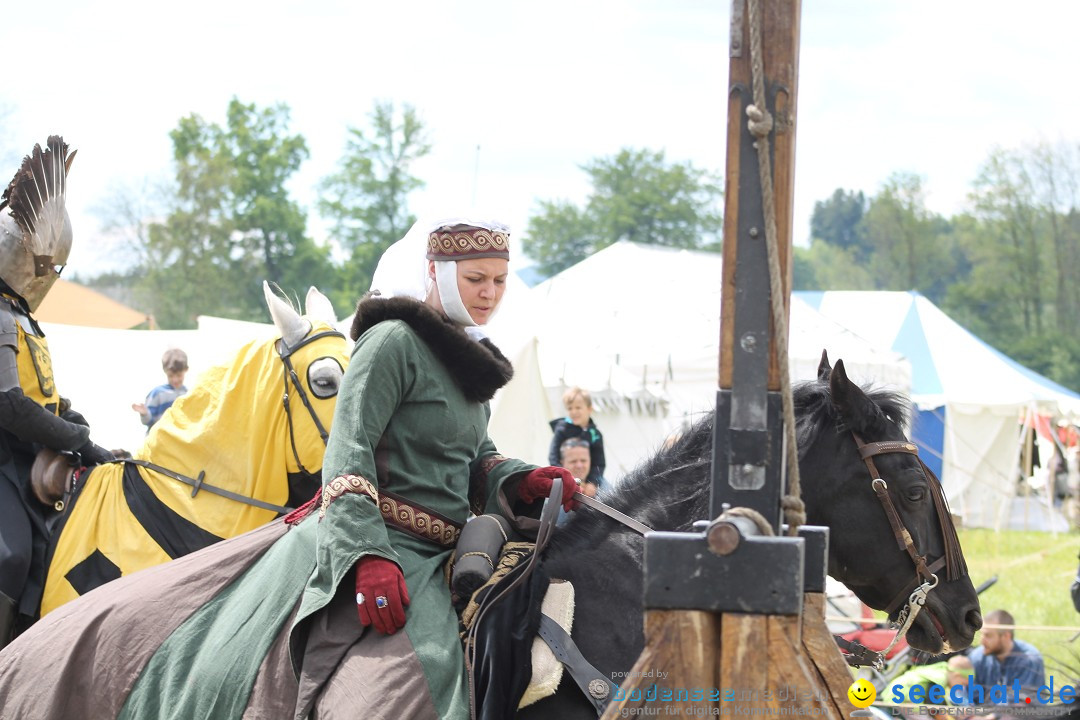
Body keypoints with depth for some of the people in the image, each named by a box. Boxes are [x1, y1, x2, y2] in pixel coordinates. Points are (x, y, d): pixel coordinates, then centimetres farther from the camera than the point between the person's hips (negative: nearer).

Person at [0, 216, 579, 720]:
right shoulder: (394, 341, -10)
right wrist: (369, 557, -29)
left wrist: (523, 482, -1)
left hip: (429, 560, 6)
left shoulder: (471, 360, 15)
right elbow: (349, 450, -18)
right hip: (358, 538, -6)